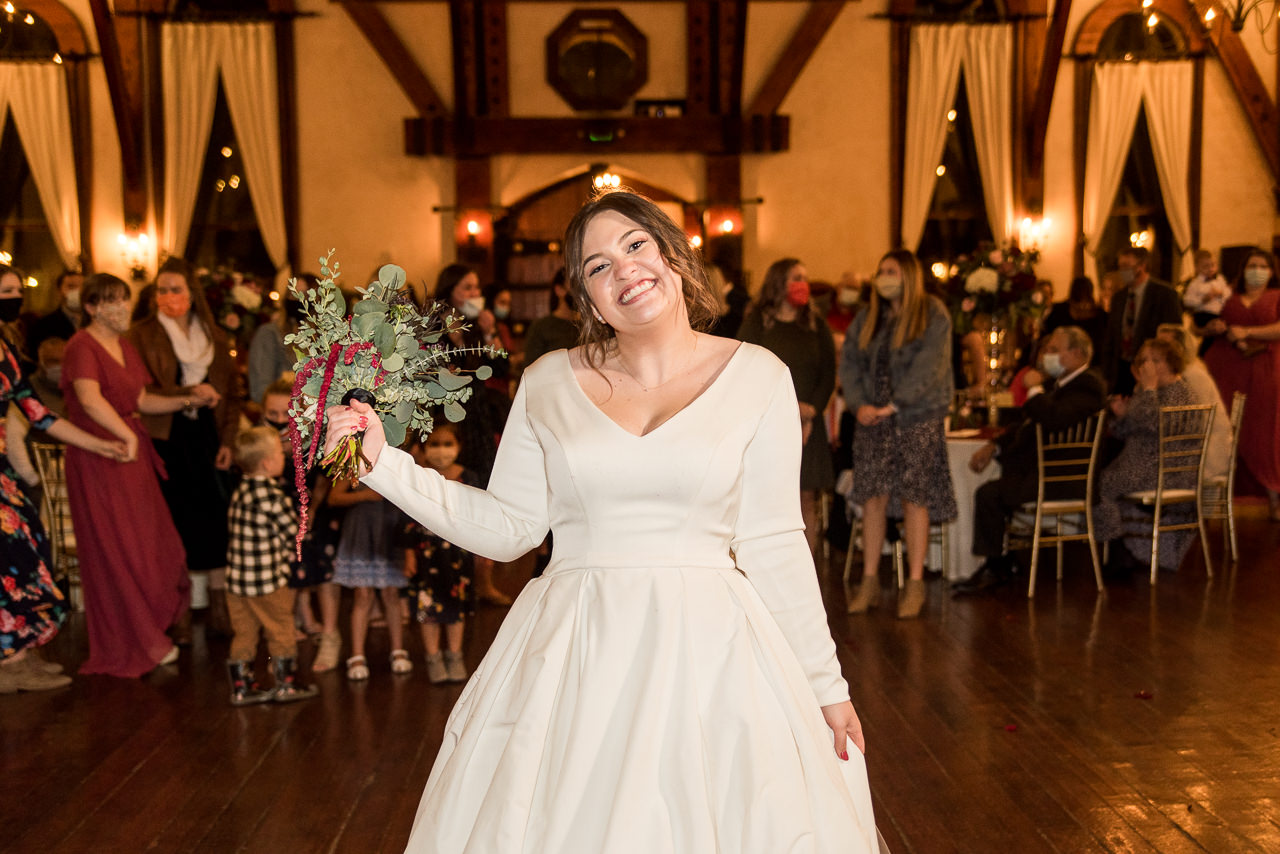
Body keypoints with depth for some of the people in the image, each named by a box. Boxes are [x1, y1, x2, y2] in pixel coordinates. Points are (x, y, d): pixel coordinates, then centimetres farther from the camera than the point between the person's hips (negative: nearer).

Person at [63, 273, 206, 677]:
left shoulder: (125, 346, 16)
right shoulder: (82, 346, -12)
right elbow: (91, 400, -27)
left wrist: (189, 400, 8)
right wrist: (127, 436, -26)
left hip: (132, 454, 8)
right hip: (98, 457, -8)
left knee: (153, 545, 10)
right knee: (117, 551, 0)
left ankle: (154, 631, 24)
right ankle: (136, 644, 11)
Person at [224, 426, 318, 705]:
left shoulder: (241, 490, 6)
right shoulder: (270, 495, -19)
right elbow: (293, 530, -11)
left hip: (237, 579, 7)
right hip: (268, 580, -7)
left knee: (243, 633, 14)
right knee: (281, 632, 9)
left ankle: (241, 687, 20)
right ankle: (286, 685, 20)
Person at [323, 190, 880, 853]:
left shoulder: (757, 377, 0)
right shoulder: (547, 383, 5)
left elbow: (772, 545, 2)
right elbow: (506, 528, 7)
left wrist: (825, 683, 4)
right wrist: (385, 462, 0)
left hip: (709, 653, -1)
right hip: (571, 661, 2)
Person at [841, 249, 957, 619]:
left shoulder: (933, 315, -3)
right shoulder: (866, 320, 12)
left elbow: (928, 368, -11)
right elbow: (849, 364, 7)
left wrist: (893, 405, -16)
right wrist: (859, 405, -9)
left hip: (917, 421, -4)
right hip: (872, 422, 4)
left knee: (914, 499, -2)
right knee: (872, 498, 2)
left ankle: (915, 583, 5)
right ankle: (869, 581, 9)